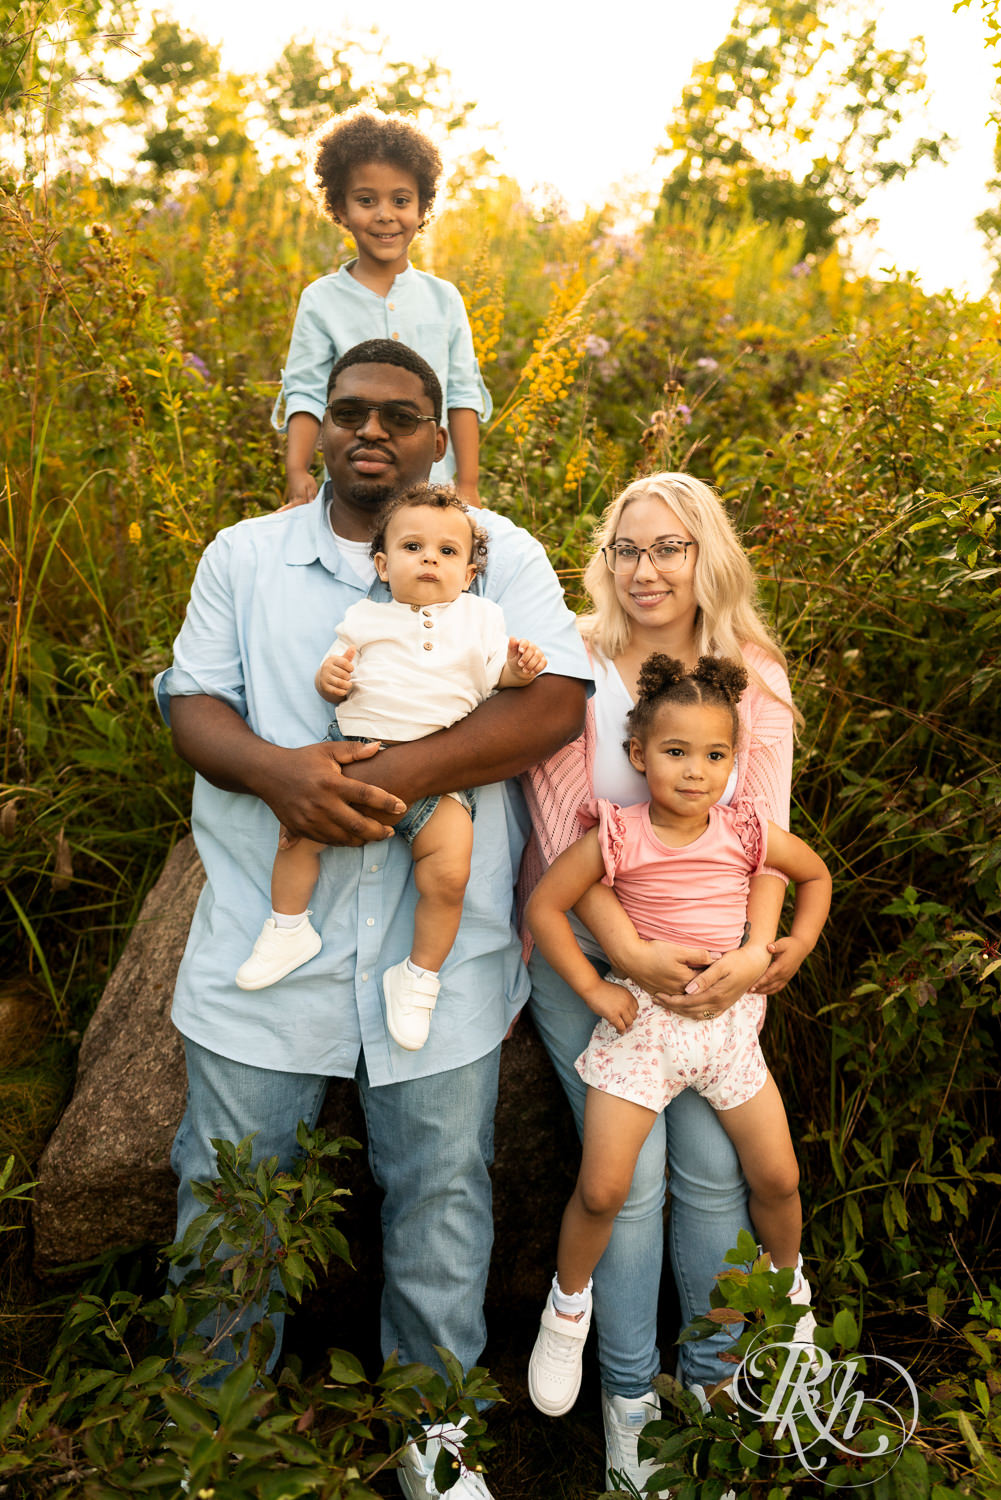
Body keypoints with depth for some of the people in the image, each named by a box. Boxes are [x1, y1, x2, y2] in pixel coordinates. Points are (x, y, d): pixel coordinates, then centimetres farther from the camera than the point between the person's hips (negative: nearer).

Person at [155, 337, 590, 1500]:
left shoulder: (500, 553, 2)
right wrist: (274, 769, -19)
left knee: (441, 1191, 13)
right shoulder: (244, 553, 9)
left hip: (441, 944, -1)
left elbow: (557, 701, -10)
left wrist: (398, 773, -22)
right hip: (265, 937, 2)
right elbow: (190, 701, 3)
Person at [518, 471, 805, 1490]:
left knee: (715, 1169, 5)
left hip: (712, 960, 3)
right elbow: (561, 831, -12)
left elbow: (766, 831, -3)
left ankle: (715, 1372, 31)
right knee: (630, 1178, -1)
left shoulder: (755, 679, 0)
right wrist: (634, 956, -20)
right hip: (590, 956, -2)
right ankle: (626, 1392, 24)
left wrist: (755, 951, -18)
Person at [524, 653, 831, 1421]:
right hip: (641, 1019, -3)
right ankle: (568, 1308, 23)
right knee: (602, 1190, -6)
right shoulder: (618, 836, -14)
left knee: (778, 1176, 10)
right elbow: (545, 906, -9)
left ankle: (790, 1285, 42)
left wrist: (793, 949, 2)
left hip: (728, 1020, 3)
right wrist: (593, 988, -11)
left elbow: (816, 875, 13)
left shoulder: (747, 832, -6)